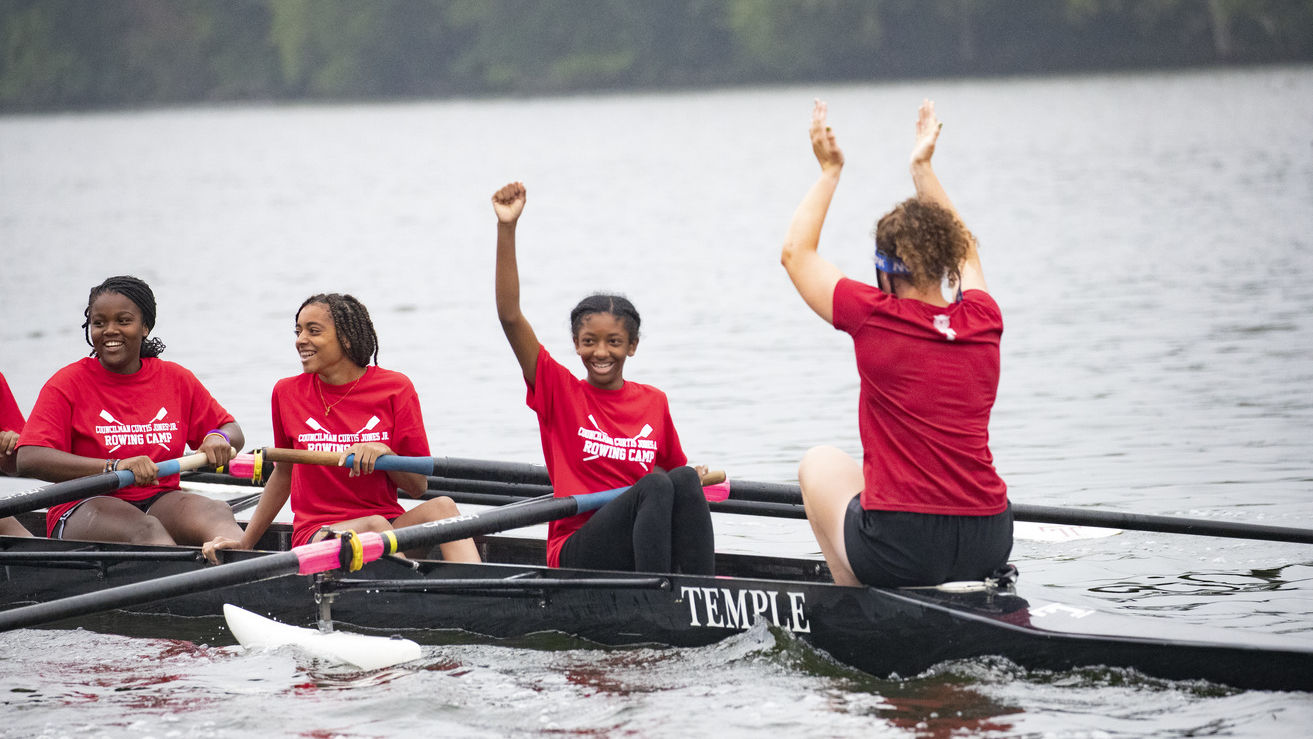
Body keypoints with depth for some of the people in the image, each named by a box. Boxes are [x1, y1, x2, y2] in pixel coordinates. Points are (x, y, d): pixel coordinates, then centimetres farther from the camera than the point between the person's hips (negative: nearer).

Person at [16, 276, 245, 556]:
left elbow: (233, 431, 22)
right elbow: (28, 459, -14)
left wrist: (219, 439, -6)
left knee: (217, 513, -30)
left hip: (158, 502, 3)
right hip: (85, 508, -3)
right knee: (145, 529, -37)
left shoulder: (176, 379, 13)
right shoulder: (68, 383, 0)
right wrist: (114, 467, -26)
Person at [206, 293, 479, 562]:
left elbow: (418, 487, 3)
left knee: (440, 506, -30)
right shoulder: (287, 392, 7)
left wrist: (383, 454, -17)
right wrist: (245, 542, 18)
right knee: (375, 525, -34)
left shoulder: (395, 388, 2)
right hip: (314, 534, -1)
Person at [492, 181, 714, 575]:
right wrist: (507, 227, -9)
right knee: (655, 485, -30)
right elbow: (510, 317, -3)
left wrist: (698, 478, 1)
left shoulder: (653, 402, 15)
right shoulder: (560, 391, 6)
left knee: (684, 479, -26)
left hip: (645, 541, 3)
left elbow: (676, 466, 27)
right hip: (576, 551, -3)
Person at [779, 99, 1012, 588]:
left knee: (820, 463, 26)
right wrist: (923, 168, 35)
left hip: (900, 551, -5)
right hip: (989, 546, 5)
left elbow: (796, 252, 9)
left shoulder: (875, 318, -9)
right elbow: (964, 249, 28)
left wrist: (830, 171, 17)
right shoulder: (983, 321, 3)